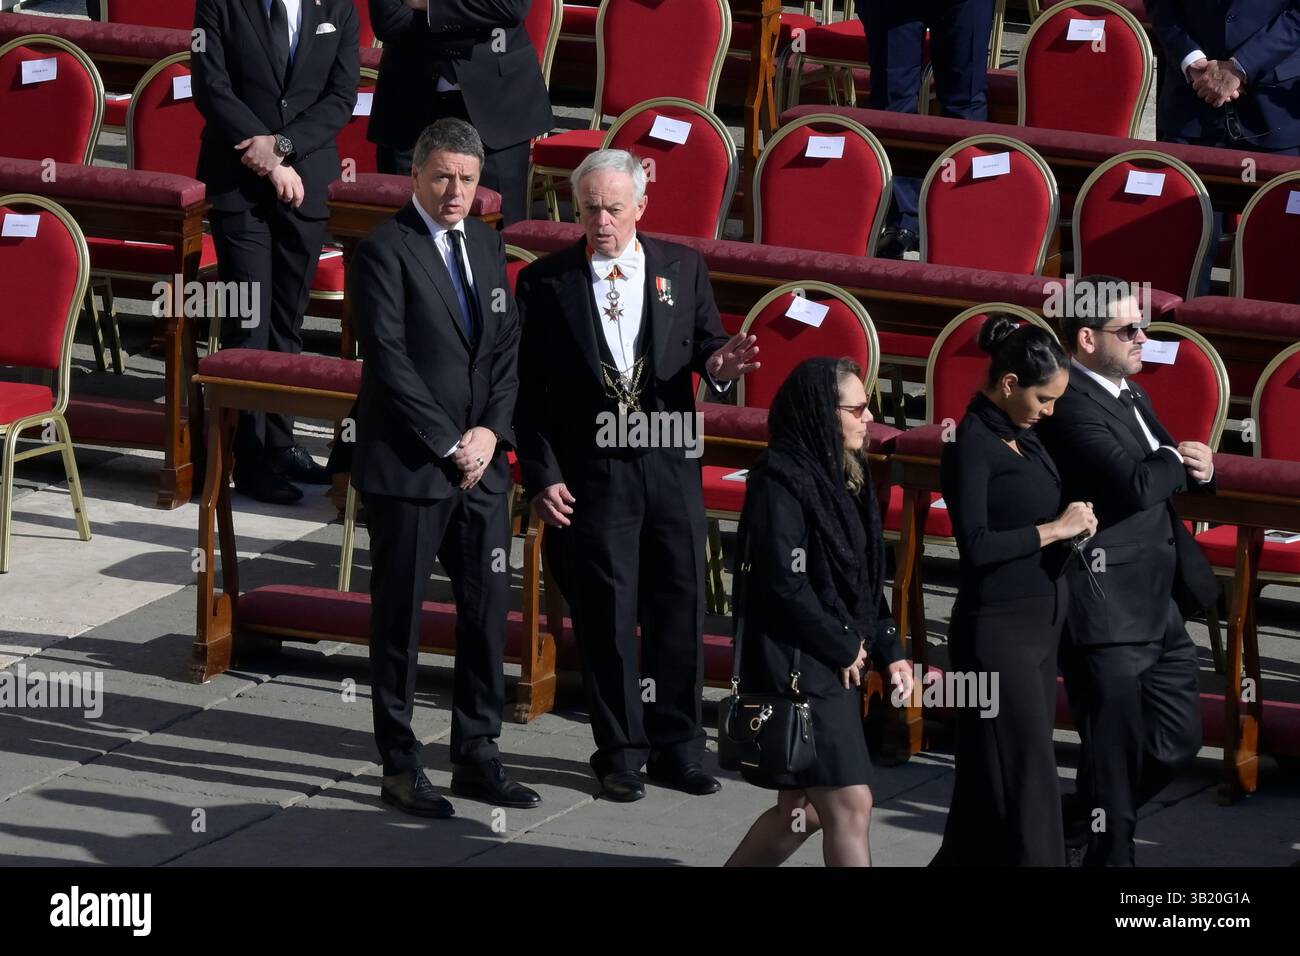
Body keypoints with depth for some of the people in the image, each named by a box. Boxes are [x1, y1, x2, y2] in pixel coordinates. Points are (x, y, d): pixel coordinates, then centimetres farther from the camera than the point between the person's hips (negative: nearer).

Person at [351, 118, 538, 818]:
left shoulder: (486, 243, 12)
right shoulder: (386, 249, -9)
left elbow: (507, 346, 11)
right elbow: (389, 360, -15)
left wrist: (491, 430, -4)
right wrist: (448, 445, -14)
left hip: (480, 464, 6)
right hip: (407, 469, -6)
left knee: (487, 609, 7)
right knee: (399, 617, 3)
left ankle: (476, 758, 17)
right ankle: (399, 766, 11)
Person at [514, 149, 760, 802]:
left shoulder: (682, 269, 5)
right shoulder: (544, 283, -2)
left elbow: (706, 343, 10)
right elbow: (528, 391, -2)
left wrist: (719, 363, -15)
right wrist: (541, 476, -8)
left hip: (672, 469, 2)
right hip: (592, 475, -2)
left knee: (680, 608, 7)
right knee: (607, 616, 3)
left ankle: (676, 747, 19)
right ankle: (620, 752, 15)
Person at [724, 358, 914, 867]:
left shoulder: (844, 475, 11)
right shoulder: (781, 479, -16)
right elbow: (786, 584, -20)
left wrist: (887, 649, 7)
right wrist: (843, 647, -11)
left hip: (839, 667, 9)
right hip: (797, 667, -9)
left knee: (805, 809, 13)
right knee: (850, 804, -8)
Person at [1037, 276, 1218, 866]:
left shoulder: (1129, 395, 13)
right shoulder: (1071, 406, -18)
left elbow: (1171, 478, 22)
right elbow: (1135, 484, -29)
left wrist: (1198, 469, -2)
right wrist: (1177, 461, -8)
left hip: (1158, 608, 10)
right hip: (1108, 612, -10)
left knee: (1177, 740, 17)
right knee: (1115, 756, 0)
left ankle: (1074, 827, 33)